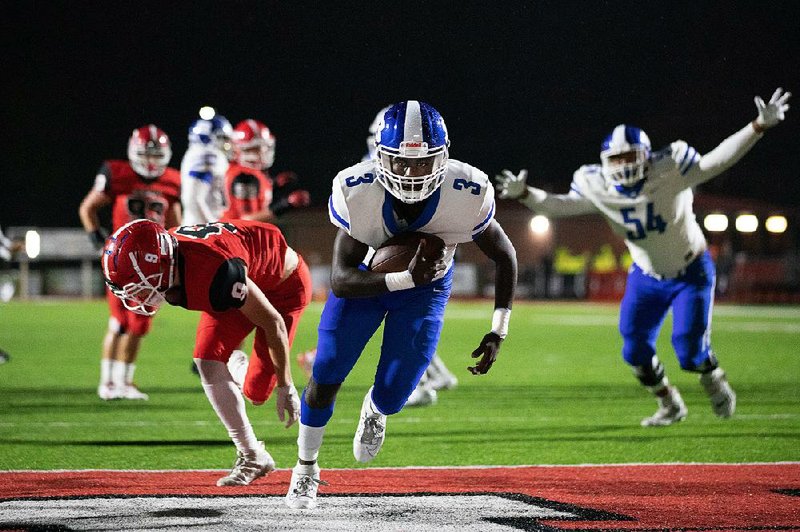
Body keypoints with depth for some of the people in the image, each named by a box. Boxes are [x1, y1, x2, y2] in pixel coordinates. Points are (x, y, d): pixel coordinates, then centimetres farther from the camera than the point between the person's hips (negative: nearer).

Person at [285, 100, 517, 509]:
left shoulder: (465, 195, -32)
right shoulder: (357, 191, -34)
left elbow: (505, 257, -13)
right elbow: (341, 280, -32)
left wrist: (498, 331, -15)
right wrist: (405, 278, -46)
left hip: (427, 287, 0)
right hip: (365, 279, 0)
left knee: (392, 395, -5)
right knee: (325, 379, -4)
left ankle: (376, 409, 37)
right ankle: (306, 468, 25)